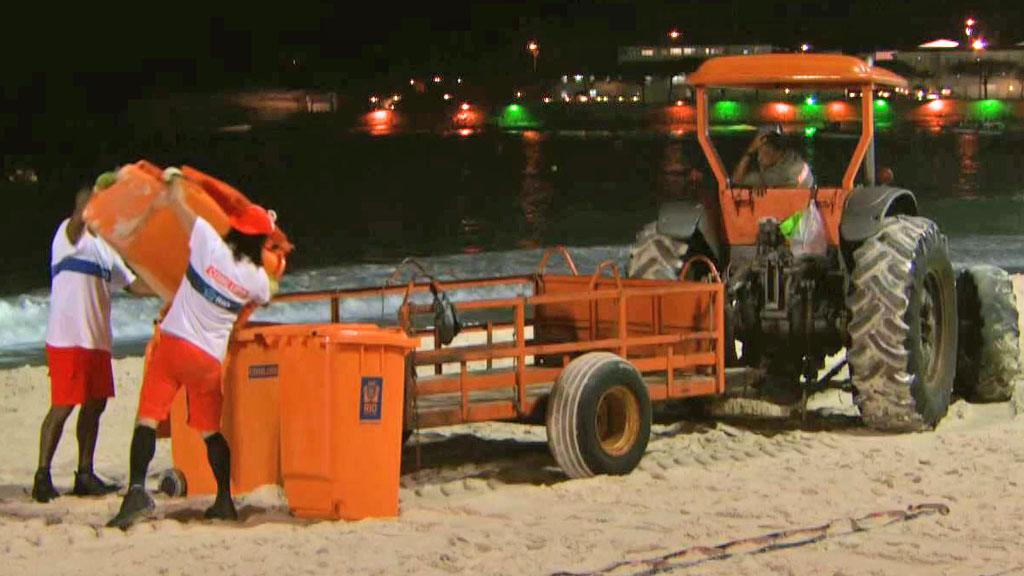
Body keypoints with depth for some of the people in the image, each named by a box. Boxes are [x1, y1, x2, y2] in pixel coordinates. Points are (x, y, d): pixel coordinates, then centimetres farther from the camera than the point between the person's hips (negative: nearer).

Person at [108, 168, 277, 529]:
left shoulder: (209, 245, -6)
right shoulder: (257, 278, 1)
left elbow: (175, 202, 3)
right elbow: (267, 296, 27)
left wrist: (174, 178, 24)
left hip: (173, 343, -2)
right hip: (210, 357, 2)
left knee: (148, 418, -6)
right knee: (210, 429, 17)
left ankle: (137, 490, -22)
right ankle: (225, 500, 18)